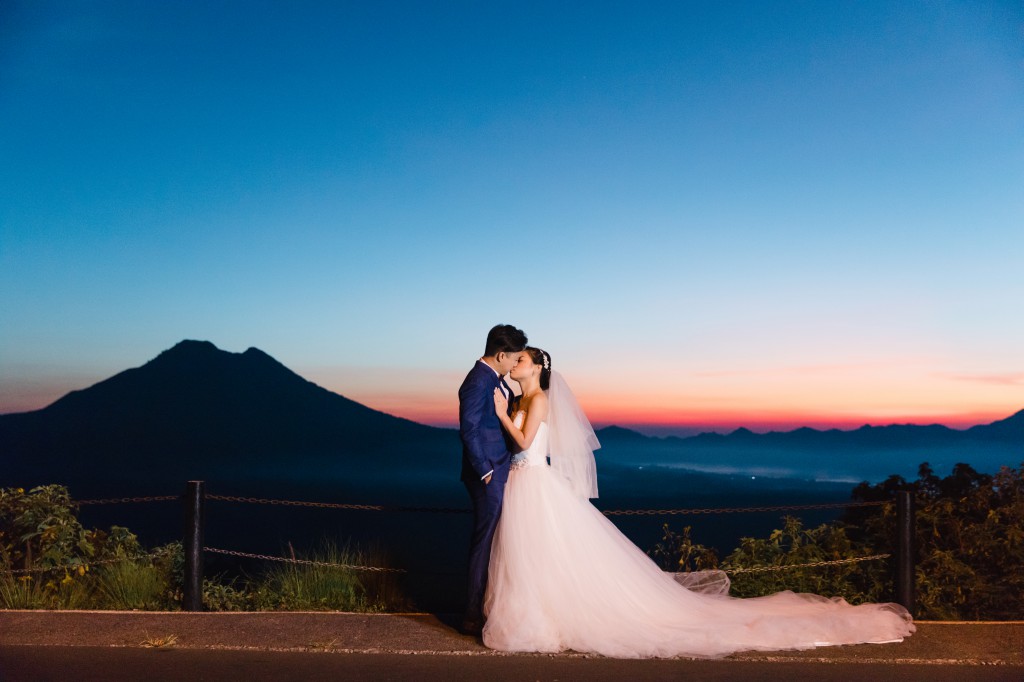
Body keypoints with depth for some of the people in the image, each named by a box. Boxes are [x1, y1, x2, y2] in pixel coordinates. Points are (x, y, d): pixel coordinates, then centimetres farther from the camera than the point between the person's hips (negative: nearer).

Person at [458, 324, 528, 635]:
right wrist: (485, 470, -18)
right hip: (488, 475, -10)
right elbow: (469, 430, -21)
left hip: (500, 471, 10)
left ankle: (489, 605, 30)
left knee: (493, 539, 17)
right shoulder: (478, 382, -18)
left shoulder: (495, 379, 11)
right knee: (486, 541, -1)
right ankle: (475, 616, 11)